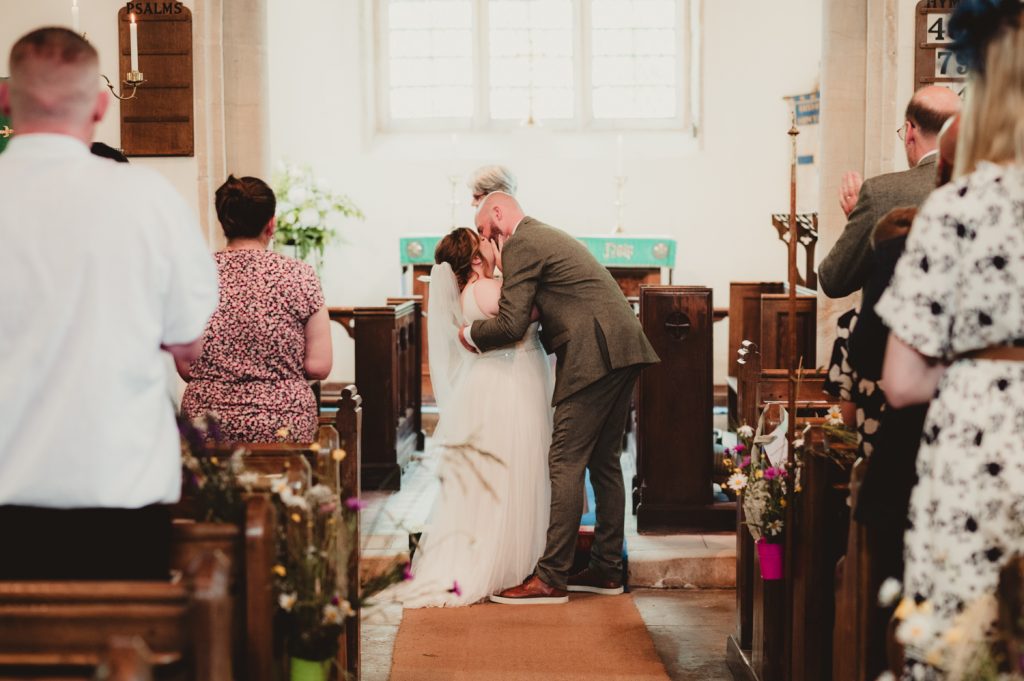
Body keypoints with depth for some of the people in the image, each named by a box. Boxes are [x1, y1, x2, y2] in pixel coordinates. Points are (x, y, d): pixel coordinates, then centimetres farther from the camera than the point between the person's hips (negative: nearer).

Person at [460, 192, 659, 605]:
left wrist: (471, 334, 6)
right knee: (604, 461, 14)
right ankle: (607, 569, 20)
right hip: (623, 352, 10)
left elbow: (512, 324, -10)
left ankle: (551, 578, -6)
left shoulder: (520, 245, -4)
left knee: (566, 463, -8)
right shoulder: (550, 238, 27)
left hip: (594, 355, -10)